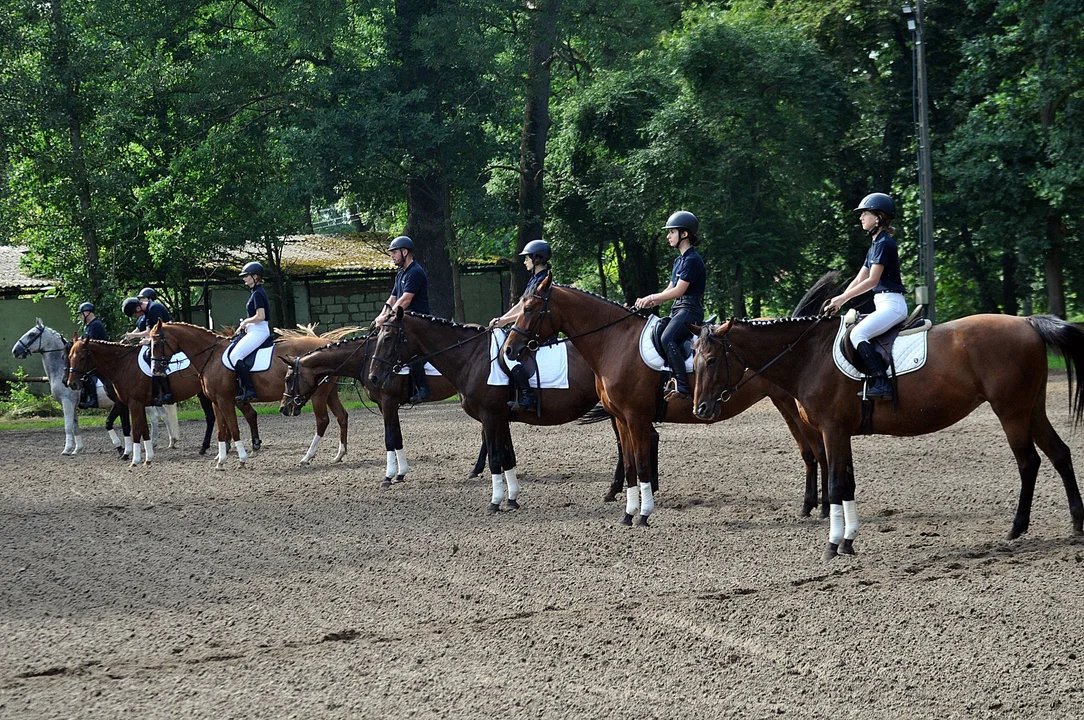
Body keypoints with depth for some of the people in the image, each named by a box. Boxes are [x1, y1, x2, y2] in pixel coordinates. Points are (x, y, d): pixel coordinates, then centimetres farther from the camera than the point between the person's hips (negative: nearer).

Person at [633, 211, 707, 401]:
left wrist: (651, 298, -10)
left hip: (690, 310, -11)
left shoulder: (692, 260, -12)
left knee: (667, 338, -33)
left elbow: (678, 291, -17)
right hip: (678, 310, 11)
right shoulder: (679, 260, 19)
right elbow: (670, 290, 20)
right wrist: (648, 303, 6)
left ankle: (682, 386, -37)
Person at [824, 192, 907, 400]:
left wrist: (841, 298, -13)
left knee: (857, 334, -26)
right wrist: (839, 300, 7)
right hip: (884, 304, 11)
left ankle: (881, 383, -32)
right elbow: (859, 279, 18)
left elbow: (872, 281, -17)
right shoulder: (876, 244, 19)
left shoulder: (883, 243, -12)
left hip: (891, 304, -11)